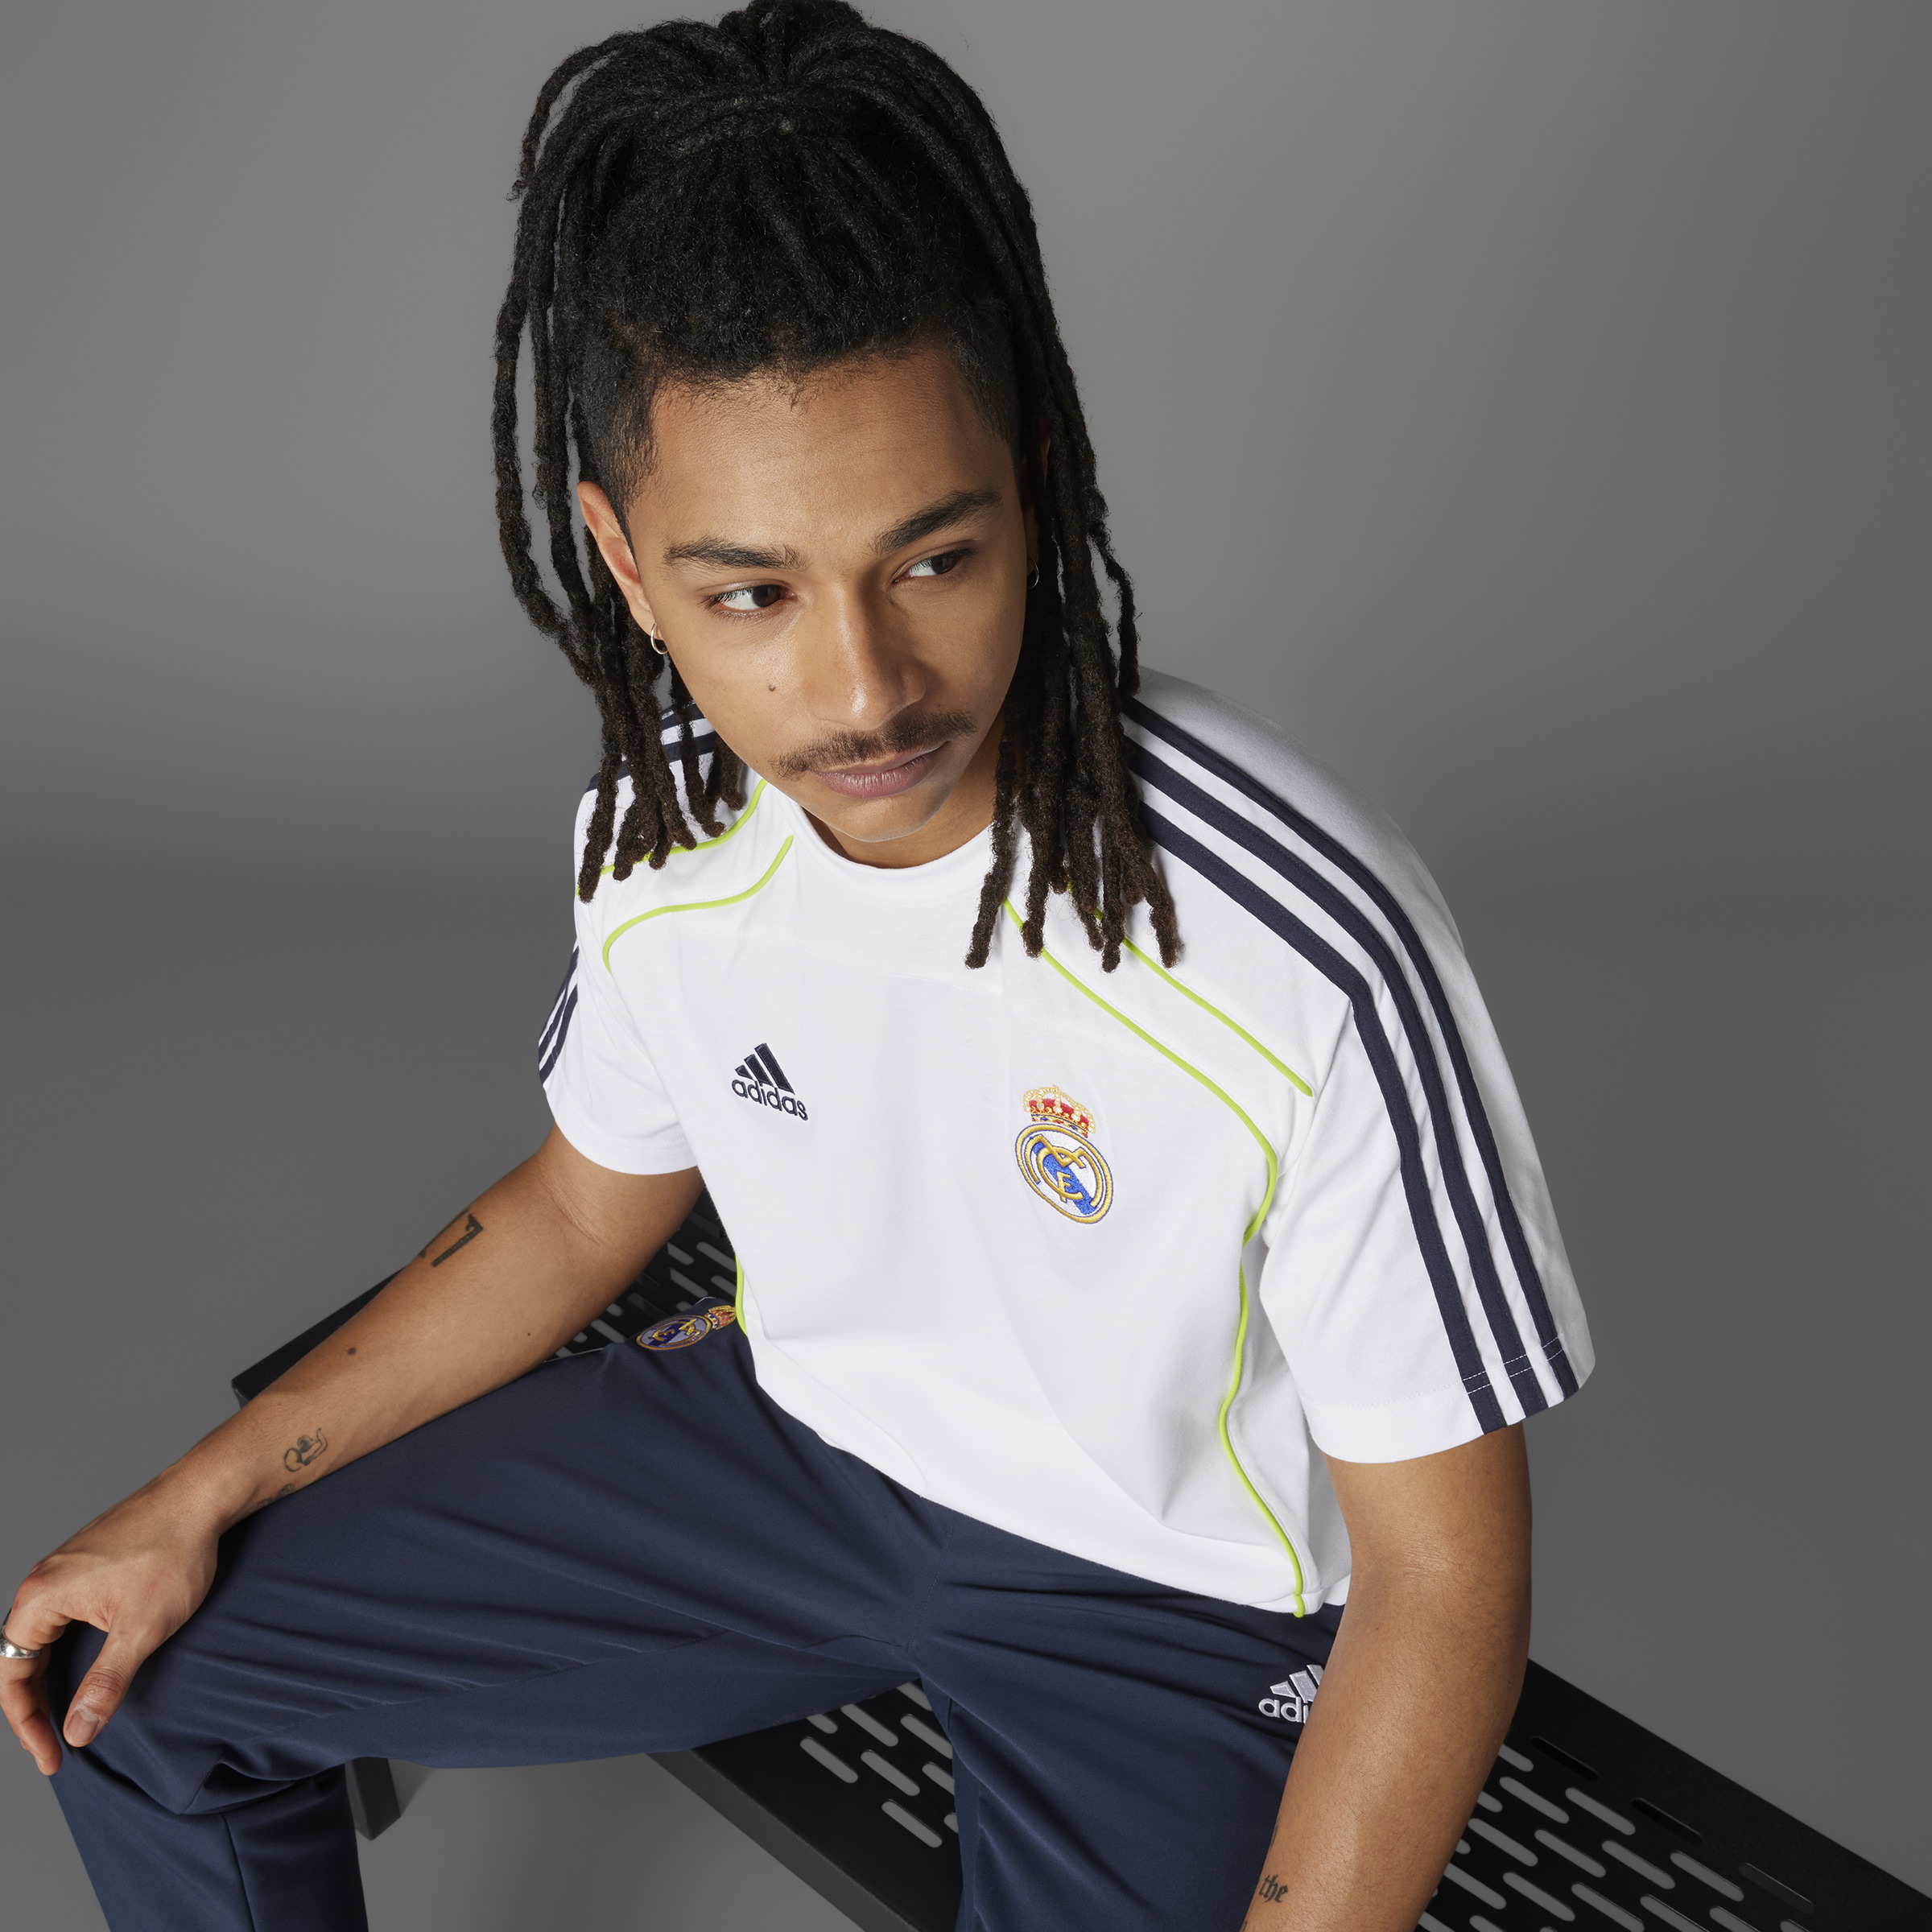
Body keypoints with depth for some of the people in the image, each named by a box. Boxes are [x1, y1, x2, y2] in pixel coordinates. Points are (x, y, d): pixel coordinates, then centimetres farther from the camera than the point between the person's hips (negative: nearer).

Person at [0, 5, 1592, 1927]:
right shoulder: (662, 836, -13)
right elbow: (584, 1203, 7)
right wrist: (202, 1497, 5)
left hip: (1161, 1600, -4)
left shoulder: (1308, 966, -33)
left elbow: (1444, 1579, -21)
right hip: (789, 1432, 4)